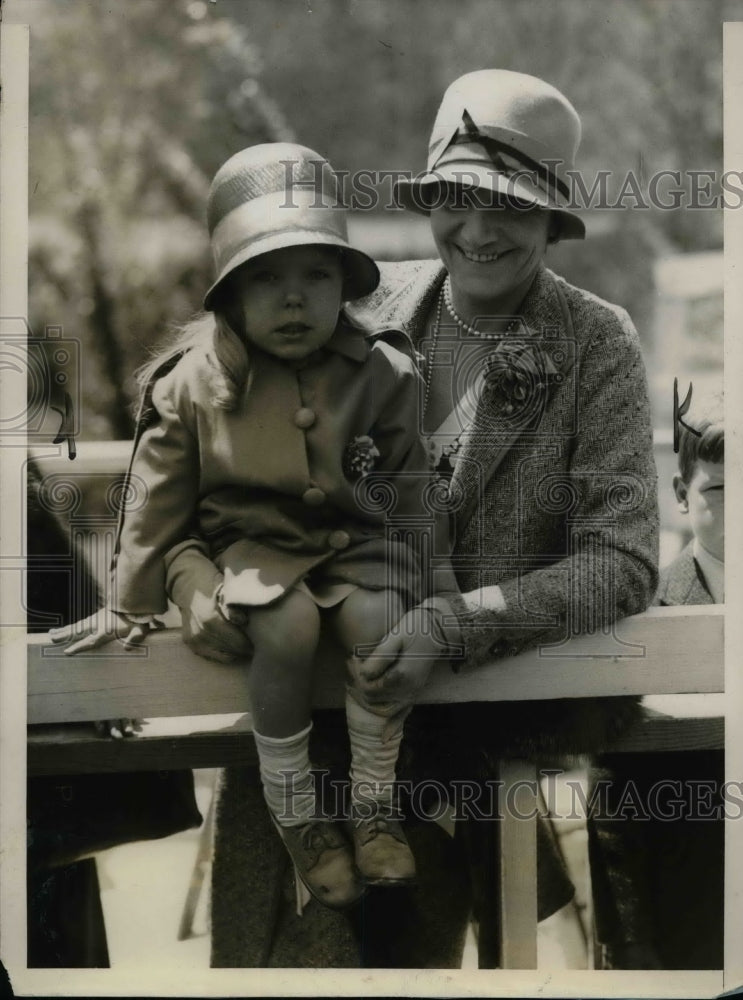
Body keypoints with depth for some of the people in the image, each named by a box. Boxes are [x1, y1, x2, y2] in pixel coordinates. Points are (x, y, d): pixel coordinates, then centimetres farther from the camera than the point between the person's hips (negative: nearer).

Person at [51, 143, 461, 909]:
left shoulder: (379, 373, -8)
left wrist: (434, 585, -2)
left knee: (379, 624, -28)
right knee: (289, 627, -31)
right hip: (252, 540, -1)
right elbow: (159, 495, -1)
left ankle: (374, 804, -4)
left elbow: (412, 488, 1)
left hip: (351, 537, 1)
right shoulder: (196, 380, -10)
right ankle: (294, 812, -10)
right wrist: (131, 602, 3)